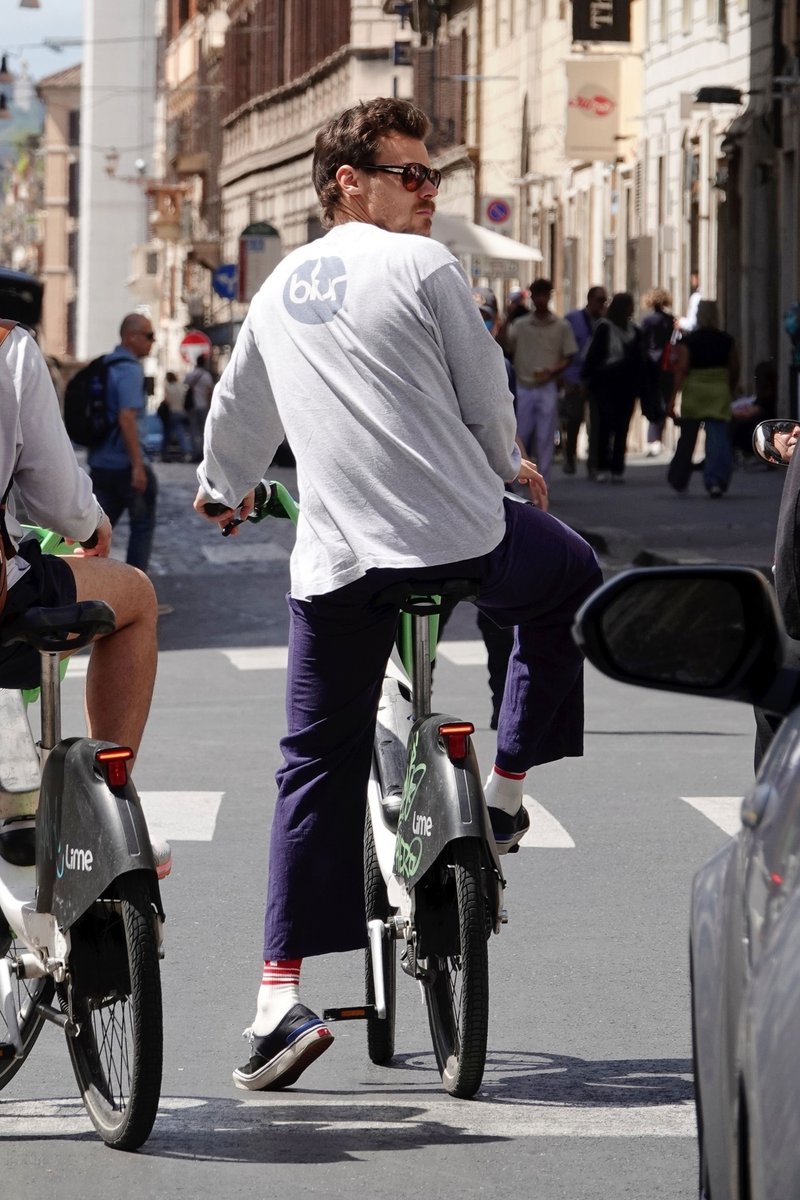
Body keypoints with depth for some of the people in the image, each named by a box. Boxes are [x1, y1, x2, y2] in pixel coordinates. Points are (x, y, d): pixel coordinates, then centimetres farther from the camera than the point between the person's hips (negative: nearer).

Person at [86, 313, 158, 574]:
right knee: (143, 523, 8)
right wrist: (138, 465, -25)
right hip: (124, 464, -8)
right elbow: (126, 417, -26)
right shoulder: (130, 370, -16)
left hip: (100, 462, 8)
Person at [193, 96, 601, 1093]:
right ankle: (505, 790, 27)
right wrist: (506, 468, 24)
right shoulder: (422, 267, -2)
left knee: (317, 766, 9)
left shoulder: (280, 288, 16)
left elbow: (237, 407, 30)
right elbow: (485, 393, 2)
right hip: (459, 538, -4)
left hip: (334, 562, 5)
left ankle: (279, 996, -1)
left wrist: (223, 487, 50)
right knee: (566, 576, 27)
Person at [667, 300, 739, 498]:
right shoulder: (726, 340, 1)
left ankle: (678, 480, 27)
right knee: (718, 438, -3)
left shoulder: (687, 341, -6)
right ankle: (716, 481, -16)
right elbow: (735, 370, 5)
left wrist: (673, 397, -14)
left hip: (693, 391, -1)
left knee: (687, 439, 13)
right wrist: (729, 391, 20)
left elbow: (681, 369, -13)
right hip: (719, 391, 1)